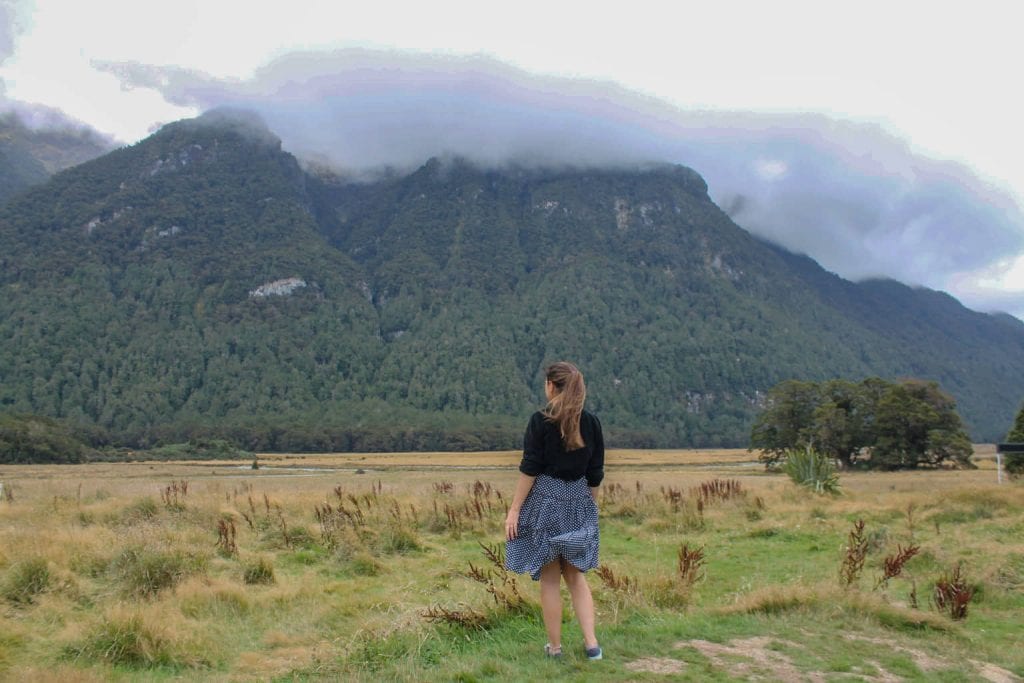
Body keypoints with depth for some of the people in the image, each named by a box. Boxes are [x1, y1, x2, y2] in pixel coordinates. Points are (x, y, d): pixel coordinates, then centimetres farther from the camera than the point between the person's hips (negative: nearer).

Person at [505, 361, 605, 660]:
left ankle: (555, 647, 16)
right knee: (576, 575, 15)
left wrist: (514, 510, -7)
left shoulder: (541, 421, -11)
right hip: (579, 502, 4)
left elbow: (530, 470, -12)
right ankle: (591, 643, 9)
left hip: (545, 501, -4)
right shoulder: (591, 422, 2)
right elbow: (595, 474, 6)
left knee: (549, 578, 7)